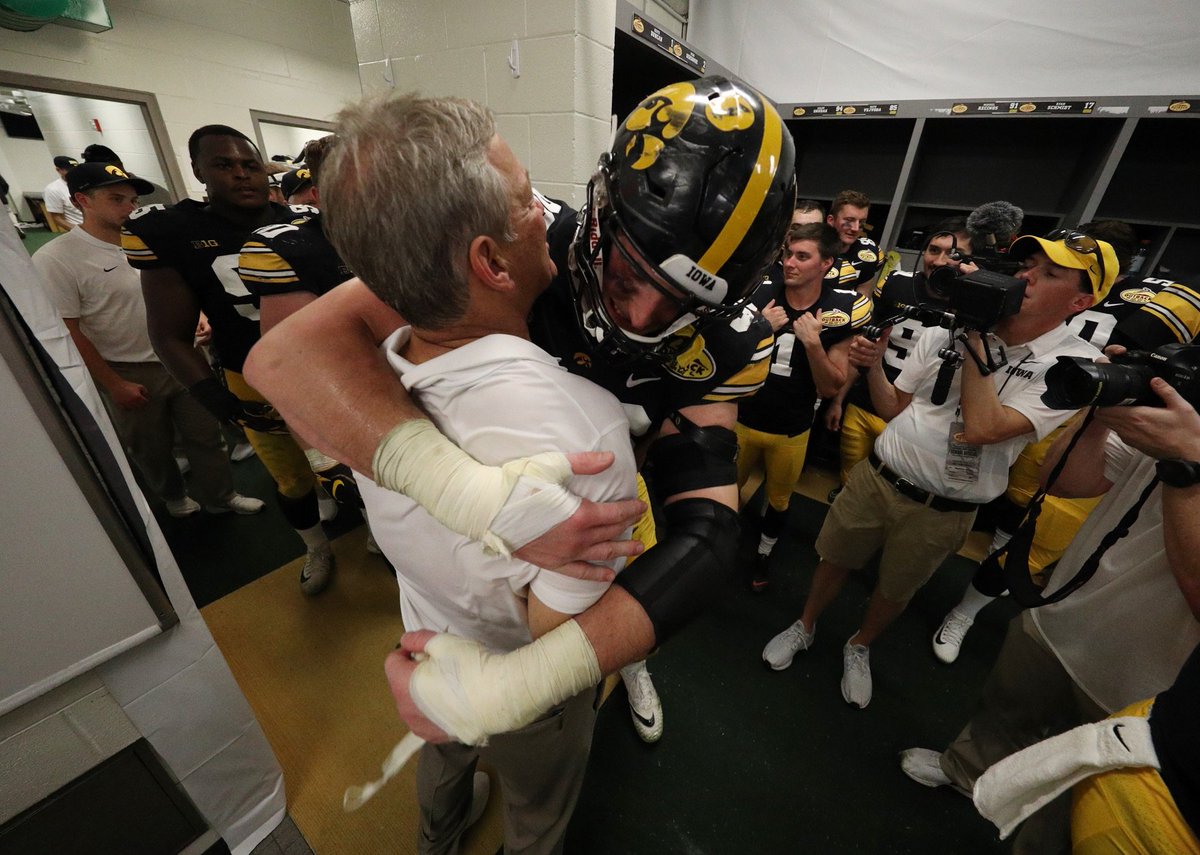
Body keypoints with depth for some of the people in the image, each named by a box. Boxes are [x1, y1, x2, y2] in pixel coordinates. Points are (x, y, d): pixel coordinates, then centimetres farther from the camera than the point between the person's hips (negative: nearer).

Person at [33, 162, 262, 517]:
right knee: (151, 447, 14)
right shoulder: (55, 259, -12)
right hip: (129, 374, -4)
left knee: (205, 435, 11)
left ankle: (220, 496, 27)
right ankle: (172, 495, 37)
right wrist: (113, 384, -11)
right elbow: (66, 332, -11)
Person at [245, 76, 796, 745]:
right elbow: (288, 350, -43)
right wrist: (474, 496, -60)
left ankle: (632, 668, 66)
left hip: (609, 499, 2)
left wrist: (517, 682, -49)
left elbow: (705, 533, -39)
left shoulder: (722, 344, -29)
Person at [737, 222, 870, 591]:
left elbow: (830, 389, -10)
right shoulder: (760, 293, -12)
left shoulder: (839, 313, -12)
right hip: (742, 419, 0)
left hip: (792, 431, 0)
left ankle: (763, 555, 46)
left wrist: (813, 343, -25)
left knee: (779, 499, 20)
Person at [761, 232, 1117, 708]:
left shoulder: (1074, 365, -12)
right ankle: (804, 628, 43)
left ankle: (859, 647, 49)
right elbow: (893, 408, 3)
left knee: (895, 590, 20)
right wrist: (874, 365, -14)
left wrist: (975, 342, -22)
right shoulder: (948, 329, -3)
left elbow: (982, 429, -28)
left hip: (942, 512, -1)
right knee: (835, 559, 16)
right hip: (876, 477, 2)